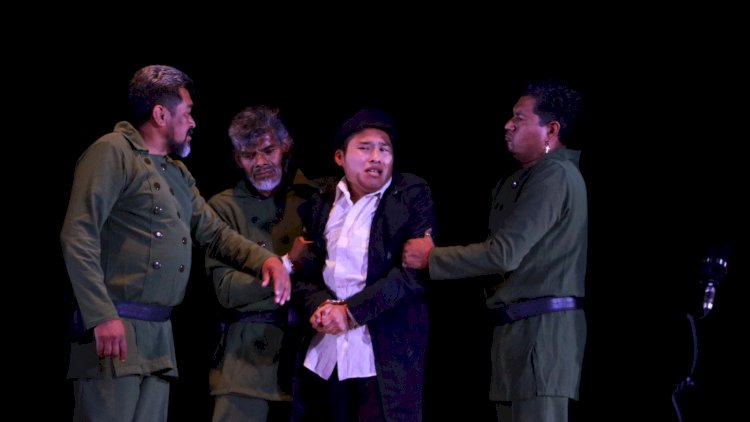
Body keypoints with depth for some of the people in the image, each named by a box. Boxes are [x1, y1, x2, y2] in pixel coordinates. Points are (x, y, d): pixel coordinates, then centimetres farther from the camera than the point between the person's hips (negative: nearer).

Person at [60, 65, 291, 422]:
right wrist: (102, 316, -21)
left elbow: (214, 232, 27)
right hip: (112, 326, -8)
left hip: (159, 333, 8)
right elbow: (78, 236, -14)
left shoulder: (178, 174, 21)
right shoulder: (113, 153, -6)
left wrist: (265, 259, 6)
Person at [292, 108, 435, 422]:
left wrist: (351, 311, -13)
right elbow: (307, 269, 12)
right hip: (323, 358, 4)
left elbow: (415, 269, -7)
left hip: (385, 356, -4)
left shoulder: (412, 195, 1)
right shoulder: (319, 204, 14)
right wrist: (320, 306, -10)